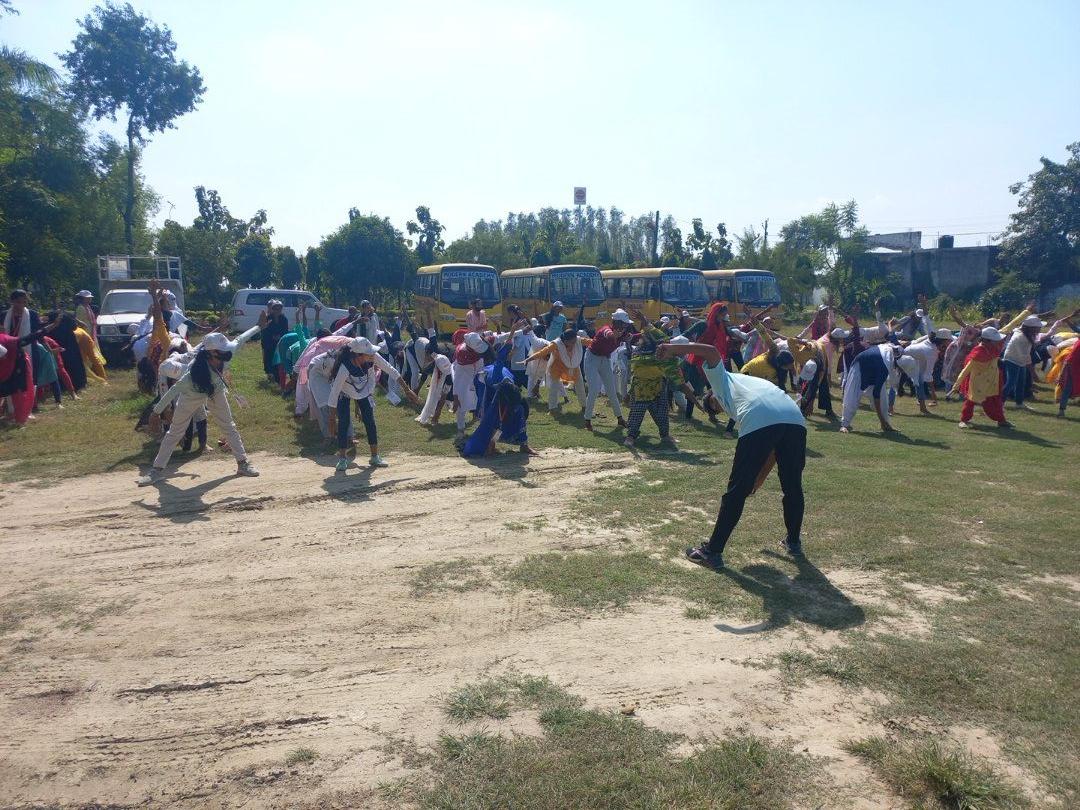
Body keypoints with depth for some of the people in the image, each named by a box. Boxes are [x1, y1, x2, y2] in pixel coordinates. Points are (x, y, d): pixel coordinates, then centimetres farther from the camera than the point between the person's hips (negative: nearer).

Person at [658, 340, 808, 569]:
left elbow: (712, 351, 10)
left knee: (736, 491, 2)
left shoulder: (722, 379, 32)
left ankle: (713, 551, 10)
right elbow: (774, 450, 39)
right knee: (793, 486, 24)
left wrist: (673, 349, 15)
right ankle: (794, 541, 41)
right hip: (795, 420, 6)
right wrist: (758, 480, 45)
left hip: (759, 422, -6)